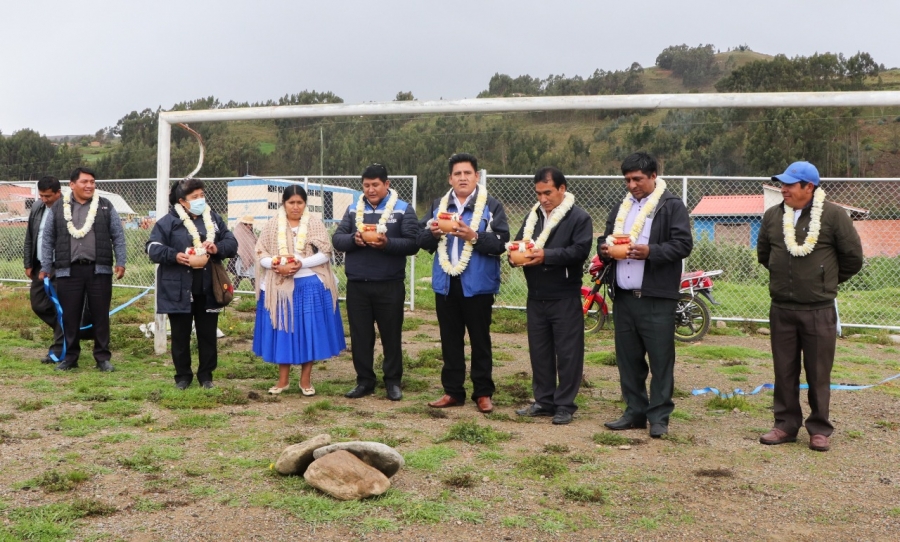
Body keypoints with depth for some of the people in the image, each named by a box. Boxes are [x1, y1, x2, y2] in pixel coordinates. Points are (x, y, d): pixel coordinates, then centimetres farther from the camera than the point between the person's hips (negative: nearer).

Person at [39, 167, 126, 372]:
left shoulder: (105, 206, 5)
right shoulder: (58, 207, 6)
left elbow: (118, 236, 6)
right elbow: (48, 239, 9)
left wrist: (121, 262, -1)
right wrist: (45, 267, 7)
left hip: (99, 270, 0)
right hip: (68, 271, 1)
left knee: (100, 315, 4)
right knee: (70, 316, 6)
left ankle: (103, 357, 12)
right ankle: (70, 357, 18)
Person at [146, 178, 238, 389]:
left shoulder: (213, 218, 9)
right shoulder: (169, 221, -3)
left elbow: (232, 243, 8)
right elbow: (153, 248, -7)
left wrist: (217, 248, -14)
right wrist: (174, 256, -24)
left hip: (208, 289, 3)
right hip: (179, 290, -3)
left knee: (208, 334, 9)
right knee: (181, 335, 7)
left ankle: (206, 375, 21)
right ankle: (183, 375, 21)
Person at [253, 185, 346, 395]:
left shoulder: (315, 223, 0)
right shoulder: (273, 225, 4)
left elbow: (325, 254, -5)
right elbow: (261, 255, 3)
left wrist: (301, 264, -18)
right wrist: (278, 265, -16)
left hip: (310, 285, -1)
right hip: (280, 287, 1)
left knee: (309, 331, 2)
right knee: (282, 330, 6)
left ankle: (305, 379, 14)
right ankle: (283, 379, 18)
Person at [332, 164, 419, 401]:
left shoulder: (403, 209, -1)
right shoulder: (353, 209, 10)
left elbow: (412, 244, -8)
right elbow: (337, 238, 5)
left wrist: (387, 243, -24)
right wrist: (353, 239, -17)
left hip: (390, 285, -3)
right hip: (357, 284, 3)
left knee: (391, 334, 5)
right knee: (360, 335, 8)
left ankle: (393, 381, 17)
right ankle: (365, 381, 19)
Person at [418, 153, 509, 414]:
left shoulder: (491, 206, -3)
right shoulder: (439, 205, 12)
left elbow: (501, 243, -13)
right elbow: (422, 239, 8)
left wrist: (474, 237, -25)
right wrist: (432, 233, -13)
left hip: (477, 284, -4)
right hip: (445, 284, 4)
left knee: (480, 341, 5)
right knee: (450, 341, 11)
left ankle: (483, 393, 15)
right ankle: (453, 391, 21)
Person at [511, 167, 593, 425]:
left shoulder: (579, 218, -6)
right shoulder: (533, 215, 15)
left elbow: (580, 250, -18)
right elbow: (518, 241, 14)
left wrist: (546, 255, -23)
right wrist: (517, 252, -9)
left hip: (565, 298, -6)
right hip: (536, 297, 6)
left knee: (567, 353, 0)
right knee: (539, 351, 12)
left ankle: (565, 405, 8)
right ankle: (544, 401, 22)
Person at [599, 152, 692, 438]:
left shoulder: (671, 205, -2)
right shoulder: (622, 207, 19)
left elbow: (683, 244, -9)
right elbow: (605, 237, 23)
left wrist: (650, 251, -22)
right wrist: (604, 248, 0)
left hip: (656, 297, -6)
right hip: (623, 296, 6)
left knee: (660, 359, -1)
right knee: (628, 358, 10)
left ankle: (659, 416, 7)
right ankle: (634, 412, 20)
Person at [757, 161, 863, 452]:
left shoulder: (834, 216, -7)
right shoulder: (773, 216, 4)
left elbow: (853, 257, 0)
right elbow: (763, 253, 20)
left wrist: (826, 280, 9)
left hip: (819, 311, -3)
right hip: (781, 309, 4)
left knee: (818, 374, 5)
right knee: (784, 371, 10)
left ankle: (819, 429, 17)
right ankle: (786, 425, 21)